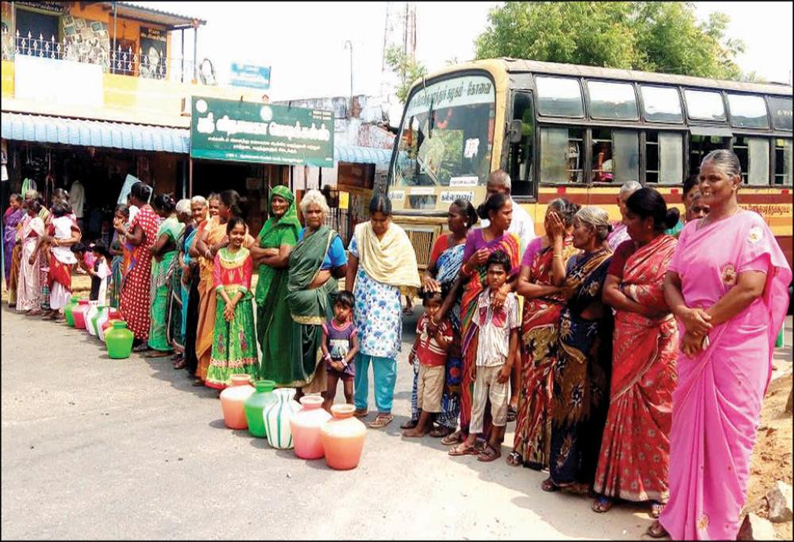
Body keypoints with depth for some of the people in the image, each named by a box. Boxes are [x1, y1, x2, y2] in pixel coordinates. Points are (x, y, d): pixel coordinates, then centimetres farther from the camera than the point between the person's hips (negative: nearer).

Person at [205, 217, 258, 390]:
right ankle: (223, 381, 8)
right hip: (224, 301, 2)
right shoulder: (220, 254, 9)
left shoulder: (247, 254, 2)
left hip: (241, 301, -2)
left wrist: (234, 302, -15)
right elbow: (217, 280, 0)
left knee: (240, 338, -3)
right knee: (224, 338, 3)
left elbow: (245, 283, -5)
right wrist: (227, 301, -13)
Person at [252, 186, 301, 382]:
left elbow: (283, 259, -21)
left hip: (281, 284, -7)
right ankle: (267, 373, 23)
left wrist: (261, 259, -6)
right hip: (265, 283, 7)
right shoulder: (269, 223, 13)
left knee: (277, 331, -1)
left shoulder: (290, 227, -11)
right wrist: (269, 251, -11)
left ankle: (278, 378, 10)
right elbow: (253, 249, 8)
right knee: (264, 329, 12)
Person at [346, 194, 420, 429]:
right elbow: (351, 269, 7)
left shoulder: (399, 238, -4)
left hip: (387, 301, -3)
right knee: (358, 352, 7)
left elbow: (407, 272, -2)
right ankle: (359, 405, 20)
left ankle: (385, 410, 5)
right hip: (363, 298, 3)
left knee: (384, 356, -4)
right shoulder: (360, 232, 1)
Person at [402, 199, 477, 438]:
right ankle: (421, 413, 20)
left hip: (457, 313, -6)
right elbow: (430, 269, 13)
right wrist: (426, 278, -11)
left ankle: (448, 419, 11)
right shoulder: (442, 241, 12)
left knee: (452, 366, 0)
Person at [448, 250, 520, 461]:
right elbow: (479, 330, 11)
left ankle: (494, 444, 17)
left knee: (498, 402, 5)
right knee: (477, 400, 13)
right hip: (481, 360, 5)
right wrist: (474, 359, 10)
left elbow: (514, 334, -8)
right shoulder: (482, 298, 7)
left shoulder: (510, 299, -8)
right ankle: (471, 441, 22)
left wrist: (509, 364, -12)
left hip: (499, 361, -5)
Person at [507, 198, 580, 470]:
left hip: (558, 325, -4)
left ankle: (548, 449, 9)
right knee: (529, 381, 7)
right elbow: (521, 285, 3)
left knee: (551, 384, -3)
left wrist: (558, 240, -11)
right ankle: (524, 446, 17)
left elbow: (562, 279, -18)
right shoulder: (536, 244, 10)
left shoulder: (574, 249, -2)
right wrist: (552, 289, -11)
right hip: (533, 321, 4)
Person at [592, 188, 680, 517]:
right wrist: (645, 305, -10)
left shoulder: (673, 250, -2)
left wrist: (626, 290, -9)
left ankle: (657, 489, 12)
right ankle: (614, 483, 14)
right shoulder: (625, 249, 12)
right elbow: (607, 293, 1)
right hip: (626, 340, 4)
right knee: (622, 407, 6)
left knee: (655, 410, 0)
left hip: (658, 343, -4)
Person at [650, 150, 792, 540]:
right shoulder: (691, 230, 12)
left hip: (736, 344, -6)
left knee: (727, 432, 3)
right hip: (693, 344, 6)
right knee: (688, 427, 12)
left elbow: (751, 288, -17)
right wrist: (686, 315, -13)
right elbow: (671, 282, 8)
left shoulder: (750, 225, -7)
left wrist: (705, 324, -13)